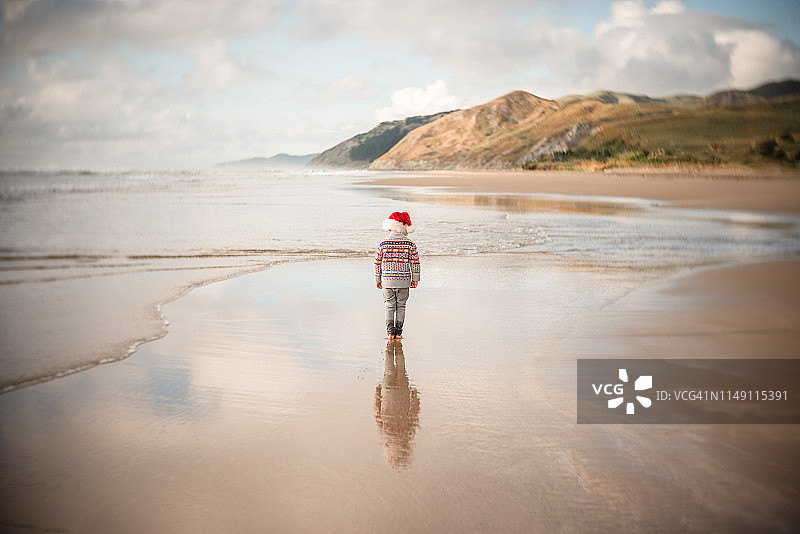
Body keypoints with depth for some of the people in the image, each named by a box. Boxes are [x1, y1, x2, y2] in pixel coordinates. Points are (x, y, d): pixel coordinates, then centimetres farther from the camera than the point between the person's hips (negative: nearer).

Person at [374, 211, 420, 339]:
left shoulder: (383, 244, -3)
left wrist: (378, 279, 12)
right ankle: (398, 332, 10)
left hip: (387, 280, 0)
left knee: (389, 306, 8)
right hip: (404, 281, 0)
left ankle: (390, 330, 0)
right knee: (401, 306, 9)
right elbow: (415, 262, -4)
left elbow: (378, 263, 1)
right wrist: (415, 279, 7)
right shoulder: (410, 244, -5)